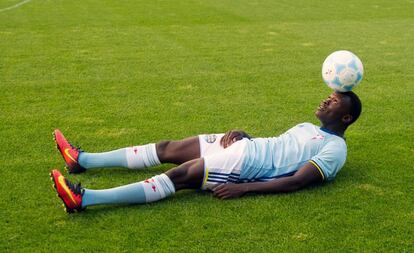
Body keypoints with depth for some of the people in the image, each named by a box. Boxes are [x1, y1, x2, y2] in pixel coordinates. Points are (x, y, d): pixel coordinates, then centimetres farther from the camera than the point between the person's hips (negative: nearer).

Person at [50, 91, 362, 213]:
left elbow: (296, 181, -17)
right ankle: (83, 160, 7)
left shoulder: (335, 148, -5)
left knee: (179, 176, -22)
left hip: (248, 164, -9)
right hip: (243, 146, 9)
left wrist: (245, 188, -24)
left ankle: (85, 199, -30)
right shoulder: (308, 127, 25)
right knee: (169, 148, 1)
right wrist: (241, 133, 3)